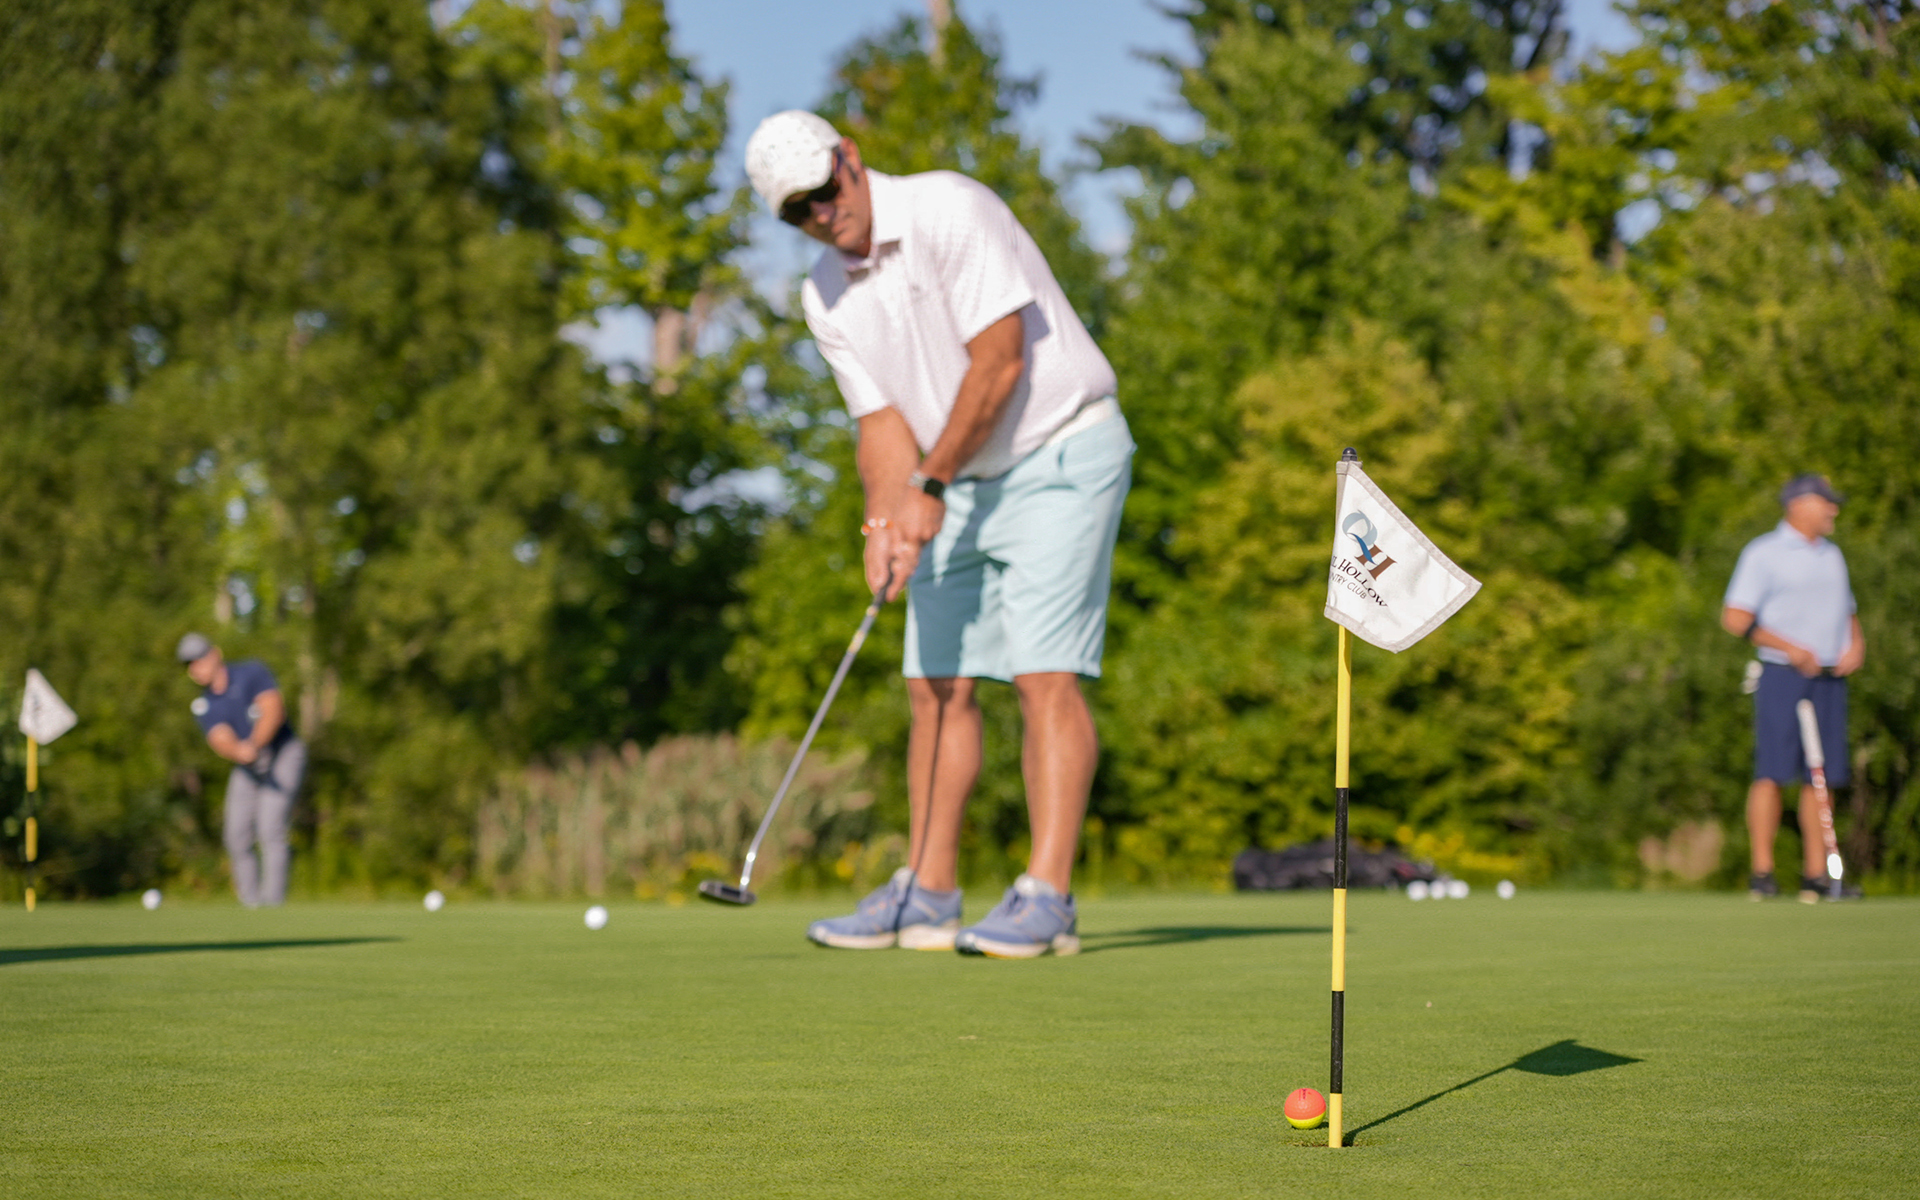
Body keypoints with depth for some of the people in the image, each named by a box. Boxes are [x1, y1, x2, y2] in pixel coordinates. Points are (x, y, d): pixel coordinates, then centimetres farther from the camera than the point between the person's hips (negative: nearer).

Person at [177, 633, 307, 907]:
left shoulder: (252, 672, -6)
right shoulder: (204, 705, 4)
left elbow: (274, 710, -19)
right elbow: (220, 740, -14)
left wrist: (255, 744, -35)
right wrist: (239, 751, -38)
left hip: (283, 754, -5)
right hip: (247, 768, 5)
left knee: (270, 829, -19)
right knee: (237, 836, -2)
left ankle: (273, 901, -21)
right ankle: (251, 904, 8)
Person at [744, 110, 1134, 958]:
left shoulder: (950, 211, -17)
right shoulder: (825, 297, 5)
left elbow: (1001, 358, -20)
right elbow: (882, 420, 4)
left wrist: (930, 484, -17)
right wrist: (886, 522, -15)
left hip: (1061, 454, -7)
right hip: (961, 484, 7)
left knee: (1044, 674, -15)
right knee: (937, 684, 6)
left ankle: (1047, 898, -18)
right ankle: (928, 895, 13)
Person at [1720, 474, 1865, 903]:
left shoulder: (1832, 555, 20)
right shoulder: (1763, 553, -1)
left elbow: (1846, 611, 26)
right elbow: (1735, 618, -8)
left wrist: (1856, 644, 4)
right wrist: (1791, 649, -13)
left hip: (1830, 676, 6)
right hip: (1782, 675, -6)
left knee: (1822, 776, 2)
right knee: (1773, 772, -8)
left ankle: (1816, 875, 4)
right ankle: (1762, 873, -5)